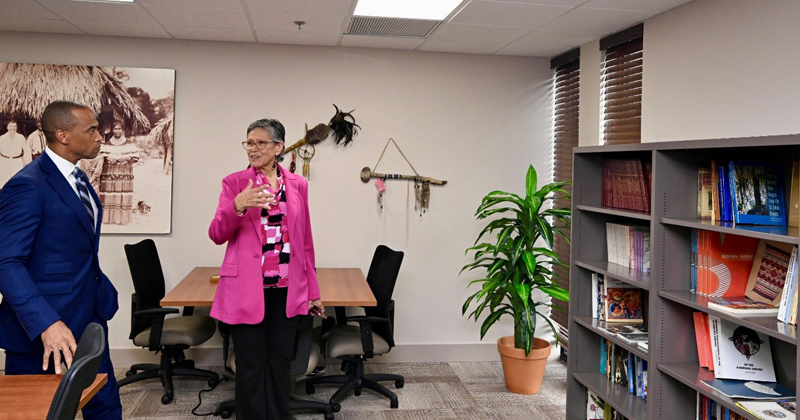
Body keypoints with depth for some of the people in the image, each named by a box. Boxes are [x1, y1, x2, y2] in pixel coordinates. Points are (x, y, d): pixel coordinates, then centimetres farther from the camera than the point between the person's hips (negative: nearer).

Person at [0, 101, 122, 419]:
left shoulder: (77, 178, 11)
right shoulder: (28, 185, -17)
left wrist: (101, 292, 12)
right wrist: (46, 323, -32)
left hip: (90, 314, 8)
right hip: (40, 323, -8)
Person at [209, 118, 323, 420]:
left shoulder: (297, 185, 7)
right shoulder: (234, 182, 1)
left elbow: (305, 241, 11)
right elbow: (217, 235, -7)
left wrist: (313, 290, 11)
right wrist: (237, 205, -26)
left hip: (286, 288, 2)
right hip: (247, 288, -2)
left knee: (280, 362, 11)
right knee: (251, 367, 6)